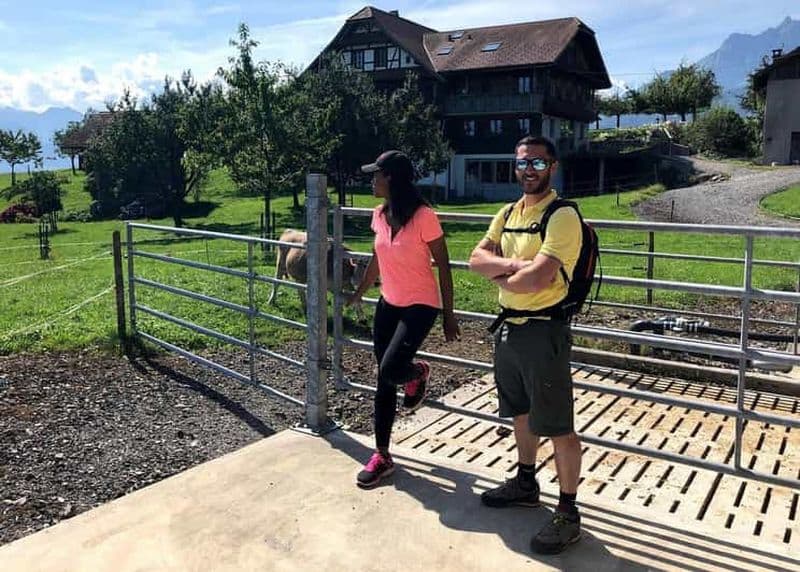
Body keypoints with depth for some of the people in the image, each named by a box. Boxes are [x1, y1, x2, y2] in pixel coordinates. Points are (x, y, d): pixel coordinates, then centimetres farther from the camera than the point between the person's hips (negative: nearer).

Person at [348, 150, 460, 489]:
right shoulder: (380, 214, 1)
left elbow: (443, 266, -13)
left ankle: (418, 374, 17)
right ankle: (382, 457, 21)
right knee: (384, 381, 9)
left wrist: (449, 314, -9)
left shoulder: (423, 216, -19)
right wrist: (358, 293, 26)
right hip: (388, 304, 7)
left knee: (391, 370, -22)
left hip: (421, 305, -7)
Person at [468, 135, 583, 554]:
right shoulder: (507, 214, 10)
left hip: (543, 331, -8)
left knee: (557, 427, 1)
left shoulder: (562, 216, -15)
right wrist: (512, 263, -17)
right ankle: (525, 483, 41)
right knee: (521, 413, 22)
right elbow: (477, 259, 2)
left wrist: (500, 277, -5)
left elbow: (537, 278, -25)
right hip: (508, 327, 8)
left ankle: (568, 513, 16)